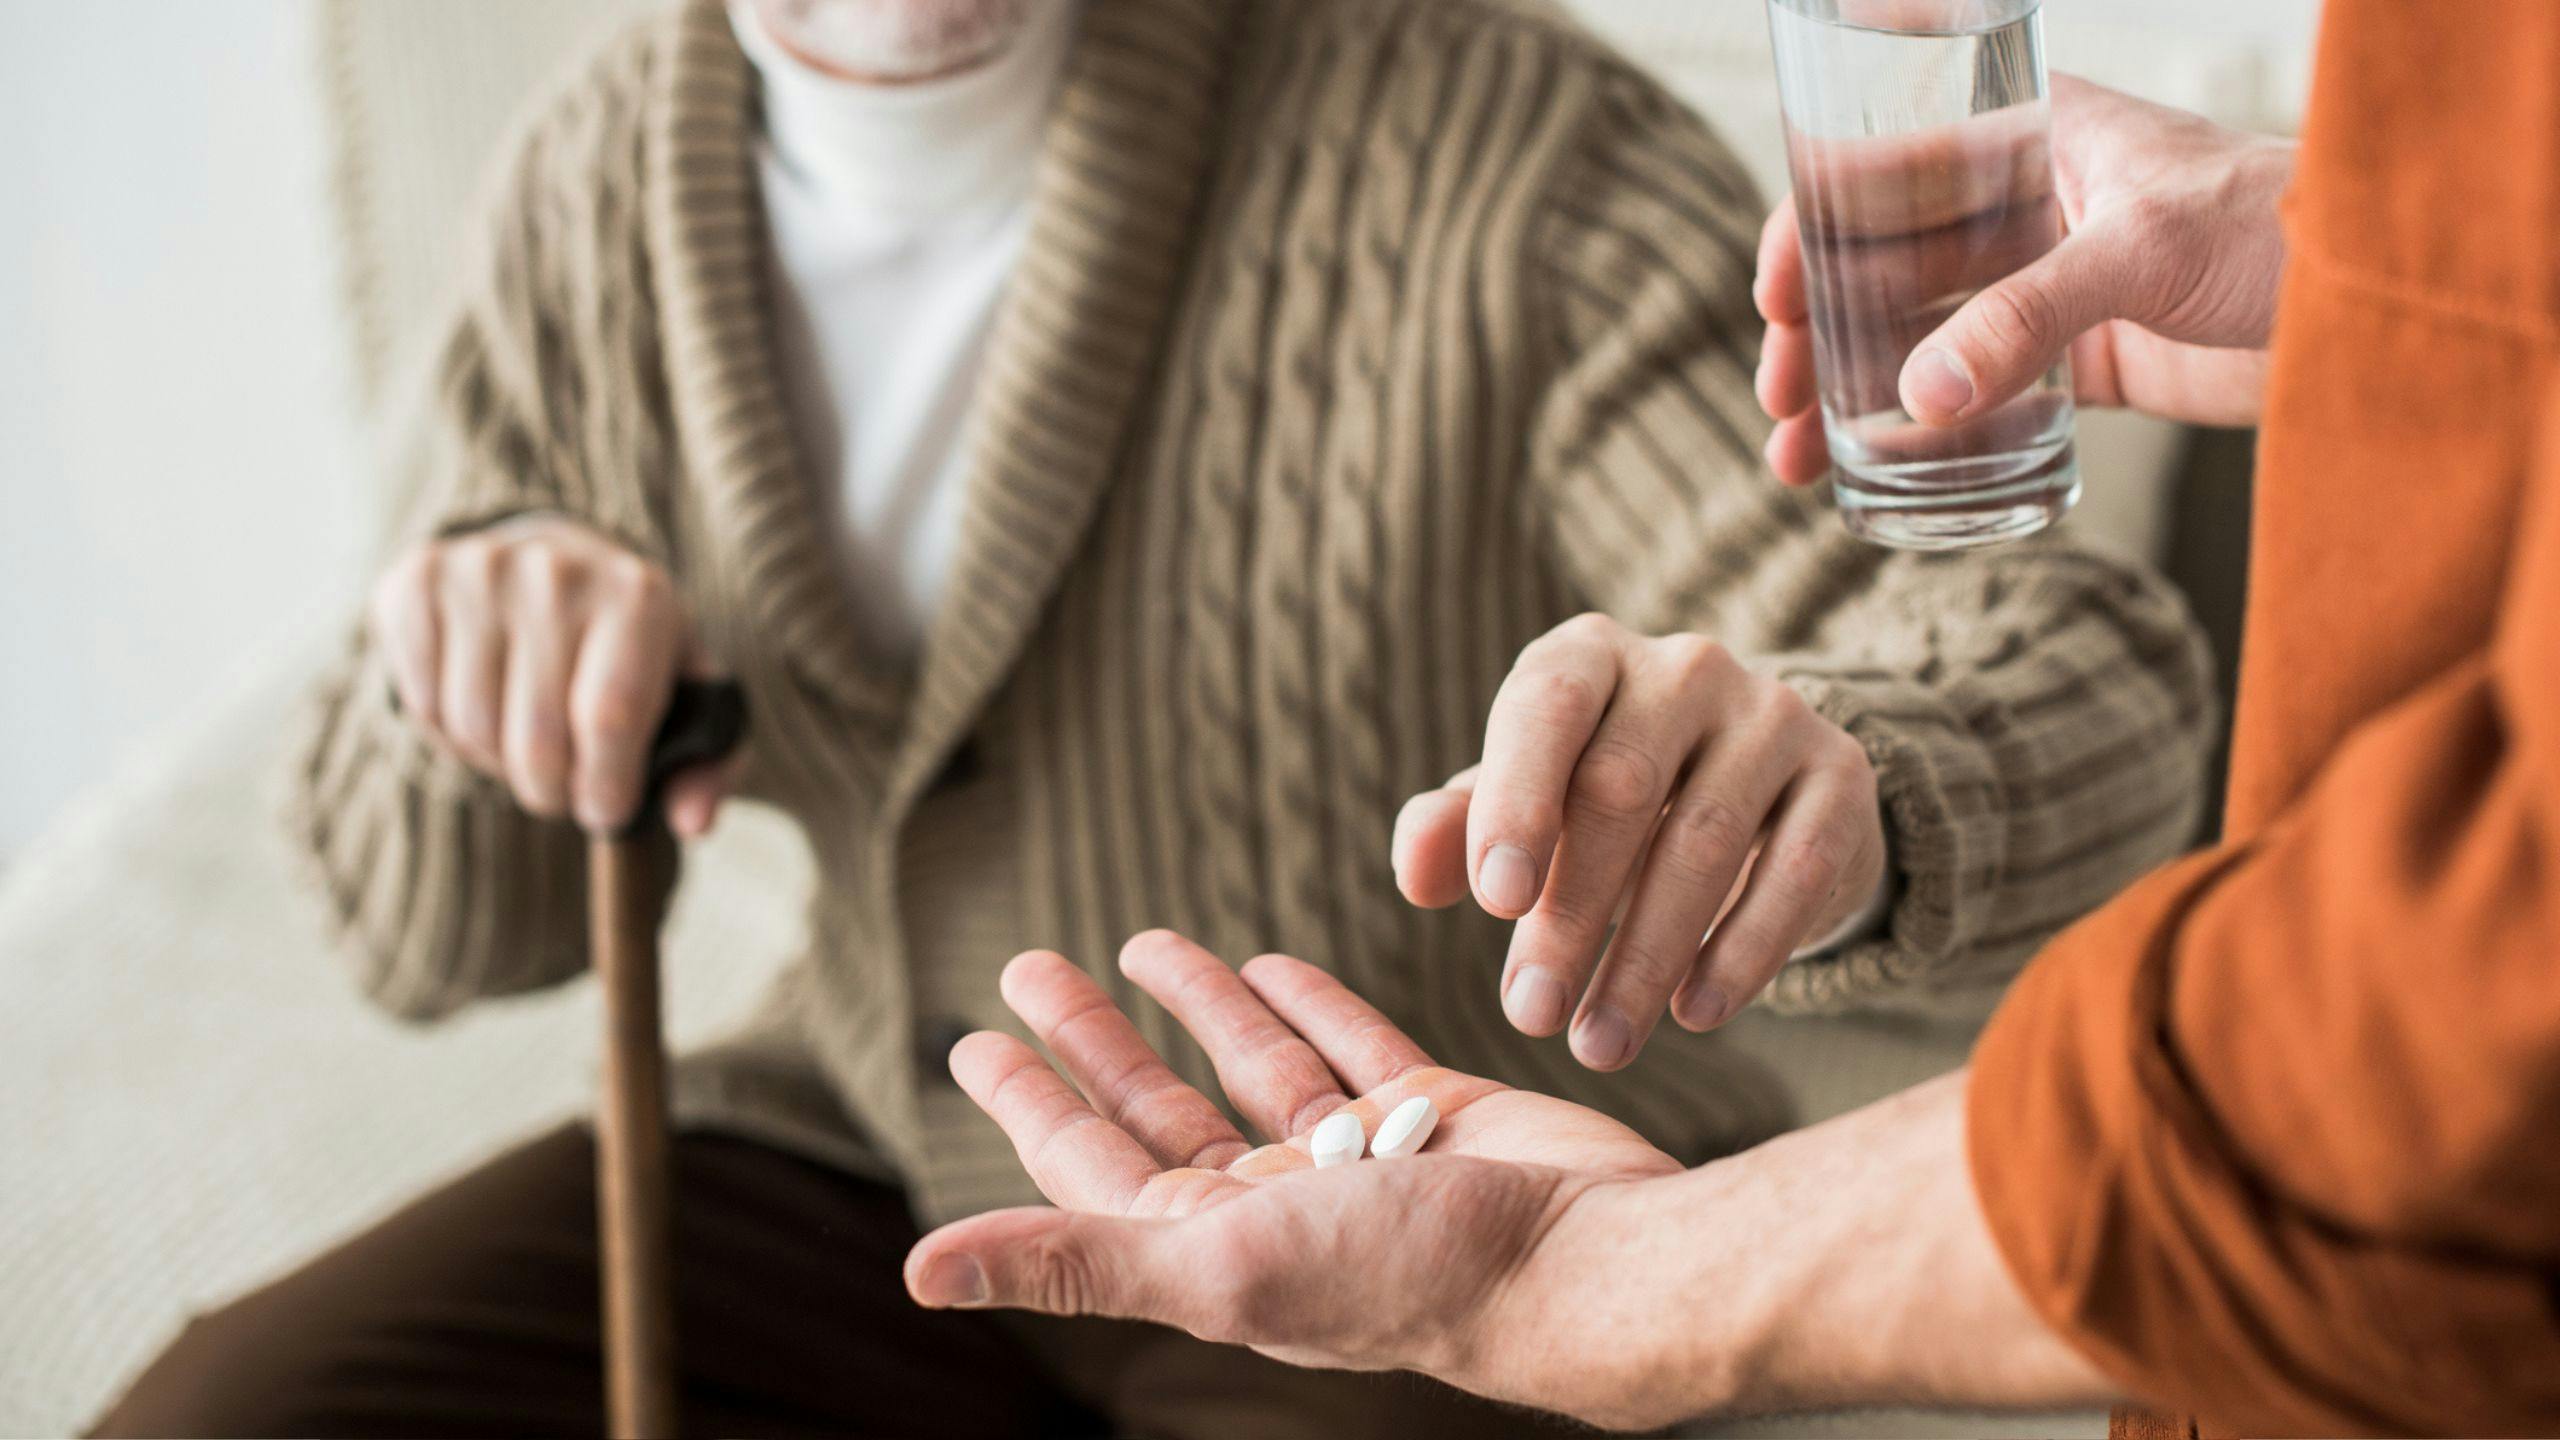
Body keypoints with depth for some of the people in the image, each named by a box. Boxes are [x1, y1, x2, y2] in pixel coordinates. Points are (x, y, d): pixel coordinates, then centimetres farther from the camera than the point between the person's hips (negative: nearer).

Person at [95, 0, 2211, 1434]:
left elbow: (2085, 683, -33)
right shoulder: (605, 192, -6)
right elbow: (445, 926, 3)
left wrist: (1812, 779, -58)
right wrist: (481, 629, -22)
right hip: (881, 1166, 5)